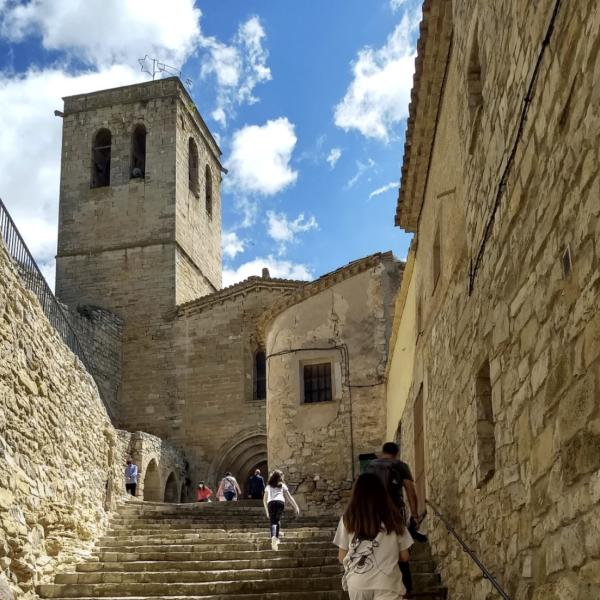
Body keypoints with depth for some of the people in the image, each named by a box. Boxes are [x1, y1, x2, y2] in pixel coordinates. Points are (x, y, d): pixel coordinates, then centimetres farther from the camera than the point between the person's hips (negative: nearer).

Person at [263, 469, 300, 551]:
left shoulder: (268, 486, 27)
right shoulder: (282, 485, 21)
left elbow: (264, 500, 27)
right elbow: (289, 497, 15)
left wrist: (267, 511, 34)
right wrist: (296, 507, 14)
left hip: (271, 503, 0)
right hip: (280, 502, 0)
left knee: (272, 522, -5)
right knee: (278, 520, 19)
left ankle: (273, 536, -31)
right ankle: (276, 538, 13)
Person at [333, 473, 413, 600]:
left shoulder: (348, 518, 1)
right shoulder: (393, 517, 2)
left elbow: (342, 557, 6)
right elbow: (404, 556, 8)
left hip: (357, 583, 1)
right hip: (386, 583, -1)